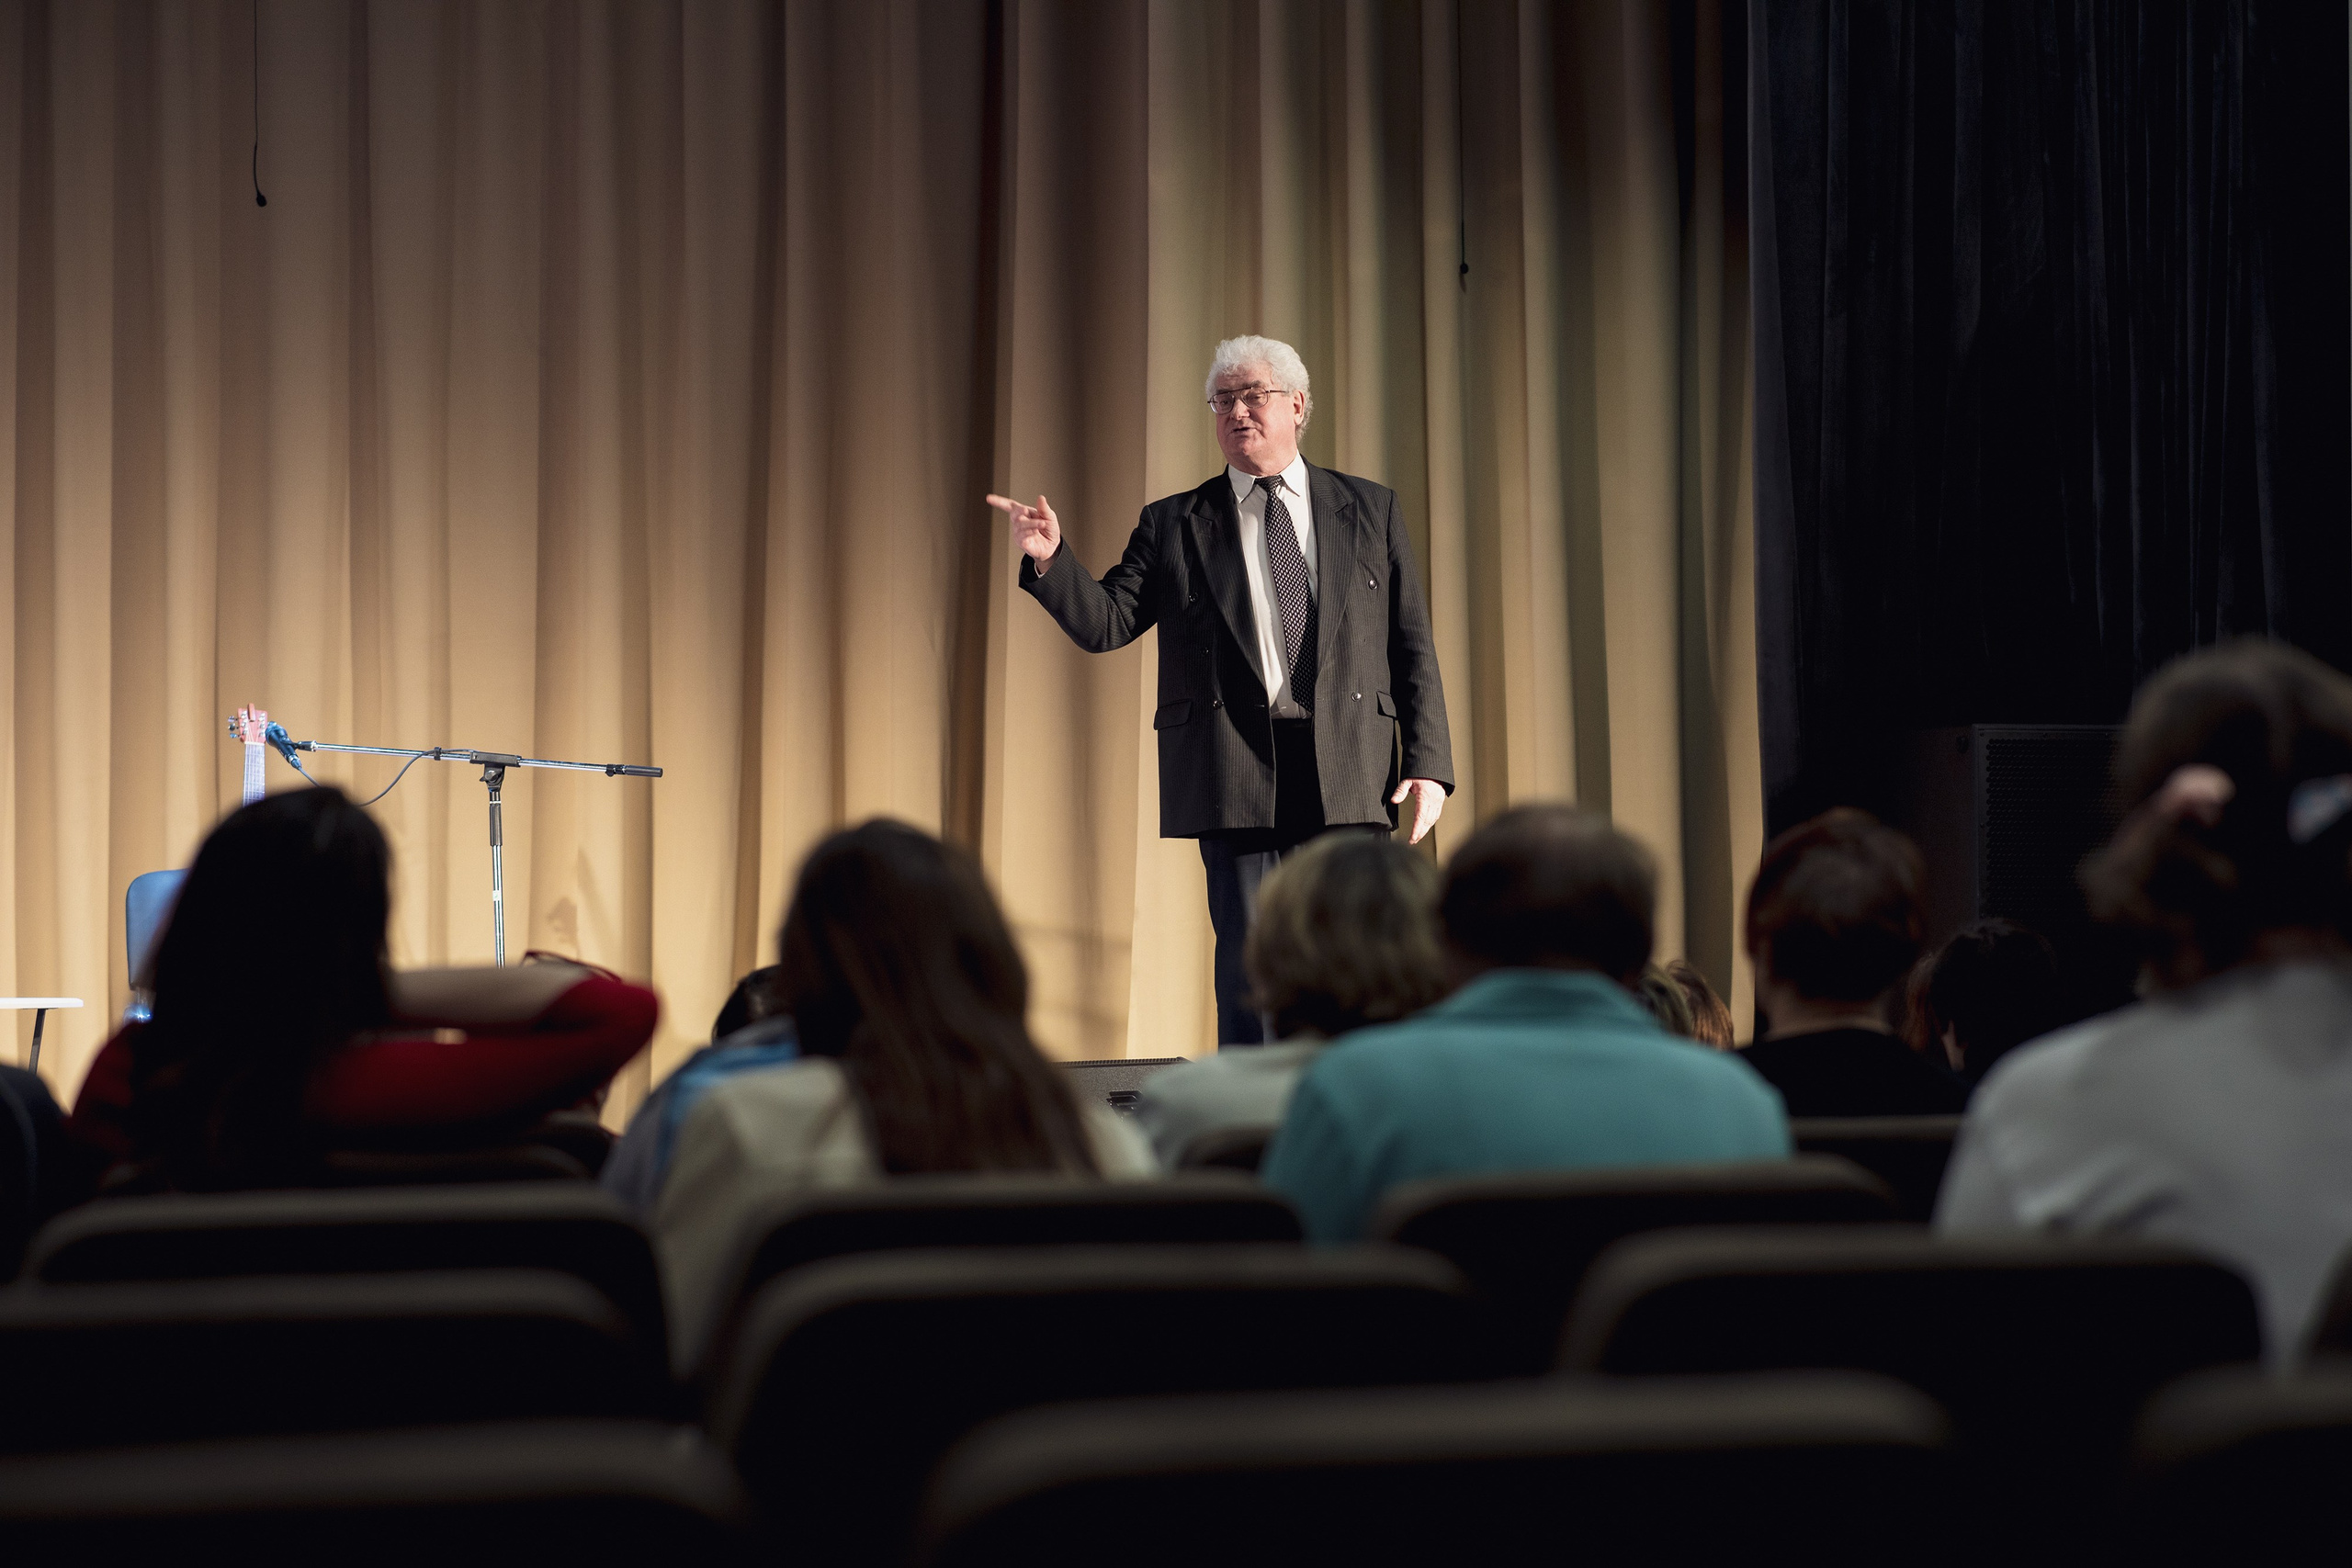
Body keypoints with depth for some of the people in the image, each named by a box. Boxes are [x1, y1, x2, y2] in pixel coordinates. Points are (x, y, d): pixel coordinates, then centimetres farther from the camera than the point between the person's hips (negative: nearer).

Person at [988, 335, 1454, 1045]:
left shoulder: (1371, 510, 13)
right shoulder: (1172, 525, 11)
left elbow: (1413, 645, 9)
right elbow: (1106, 622, 2)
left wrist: (1428, 764, 0)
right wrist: (1051, 560, -16)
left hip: (1346, 773, 1)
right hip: (1235, 774, -1)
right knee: (1249, 963, -1)